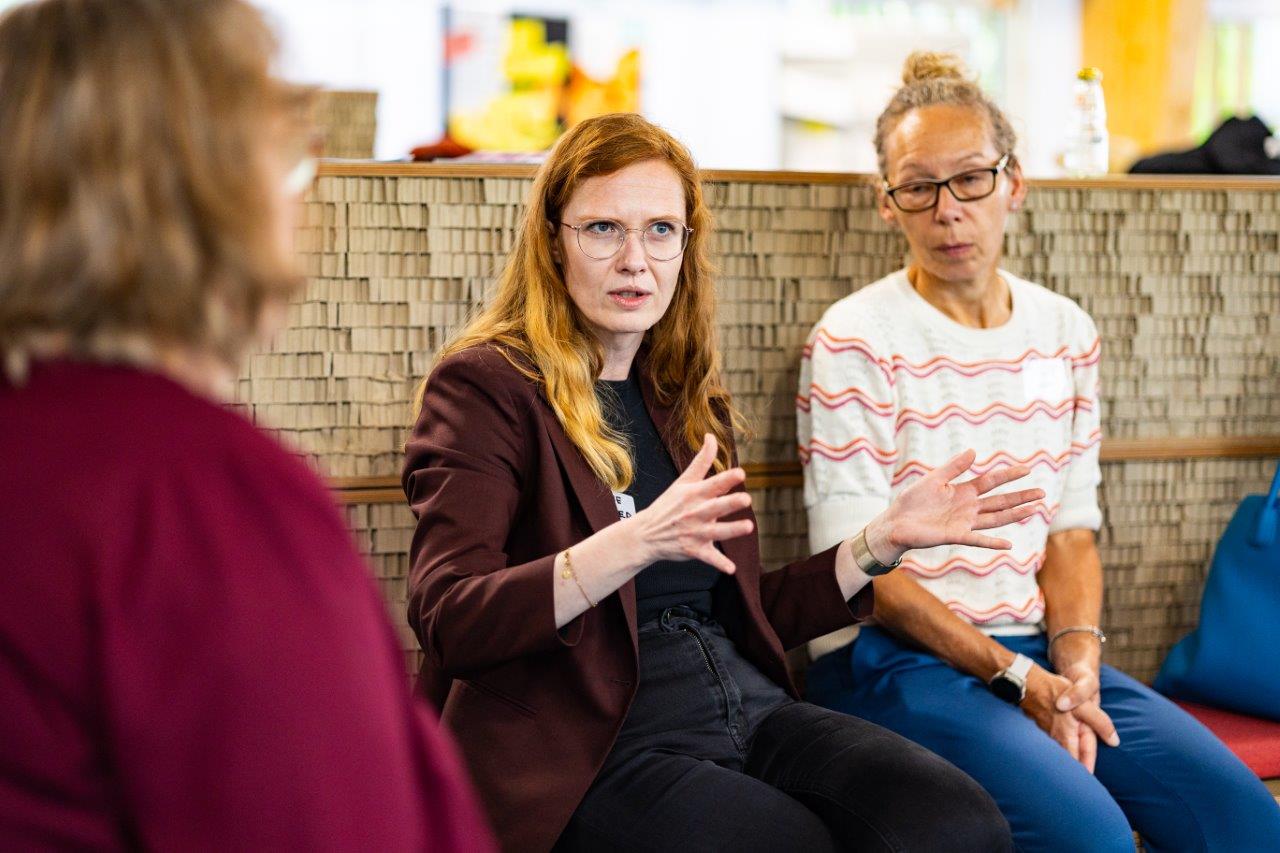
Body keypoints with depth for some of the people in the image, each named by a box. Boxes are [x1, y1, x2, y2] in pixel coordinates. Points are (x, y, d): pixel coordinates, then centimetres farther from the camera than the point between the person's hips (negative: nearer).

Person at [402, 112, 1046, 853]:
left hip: (746, 708, 6)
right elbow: (448, 622, -15)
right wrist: (634, 544, -27)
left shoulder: (690, 401, 20)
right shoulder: (484, 387, -2)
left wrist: (883, 538, 12)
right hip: (589, 746, -6)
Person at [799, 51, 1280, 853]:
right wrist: (1013, 678, -15)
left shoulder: (1067, 332, 11)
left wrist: (1075, 657, -9)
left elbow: (1071, 528, 11)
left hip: (1039, 651, 5)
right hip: (896, 659, -5)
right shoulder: (856, 342, -7)